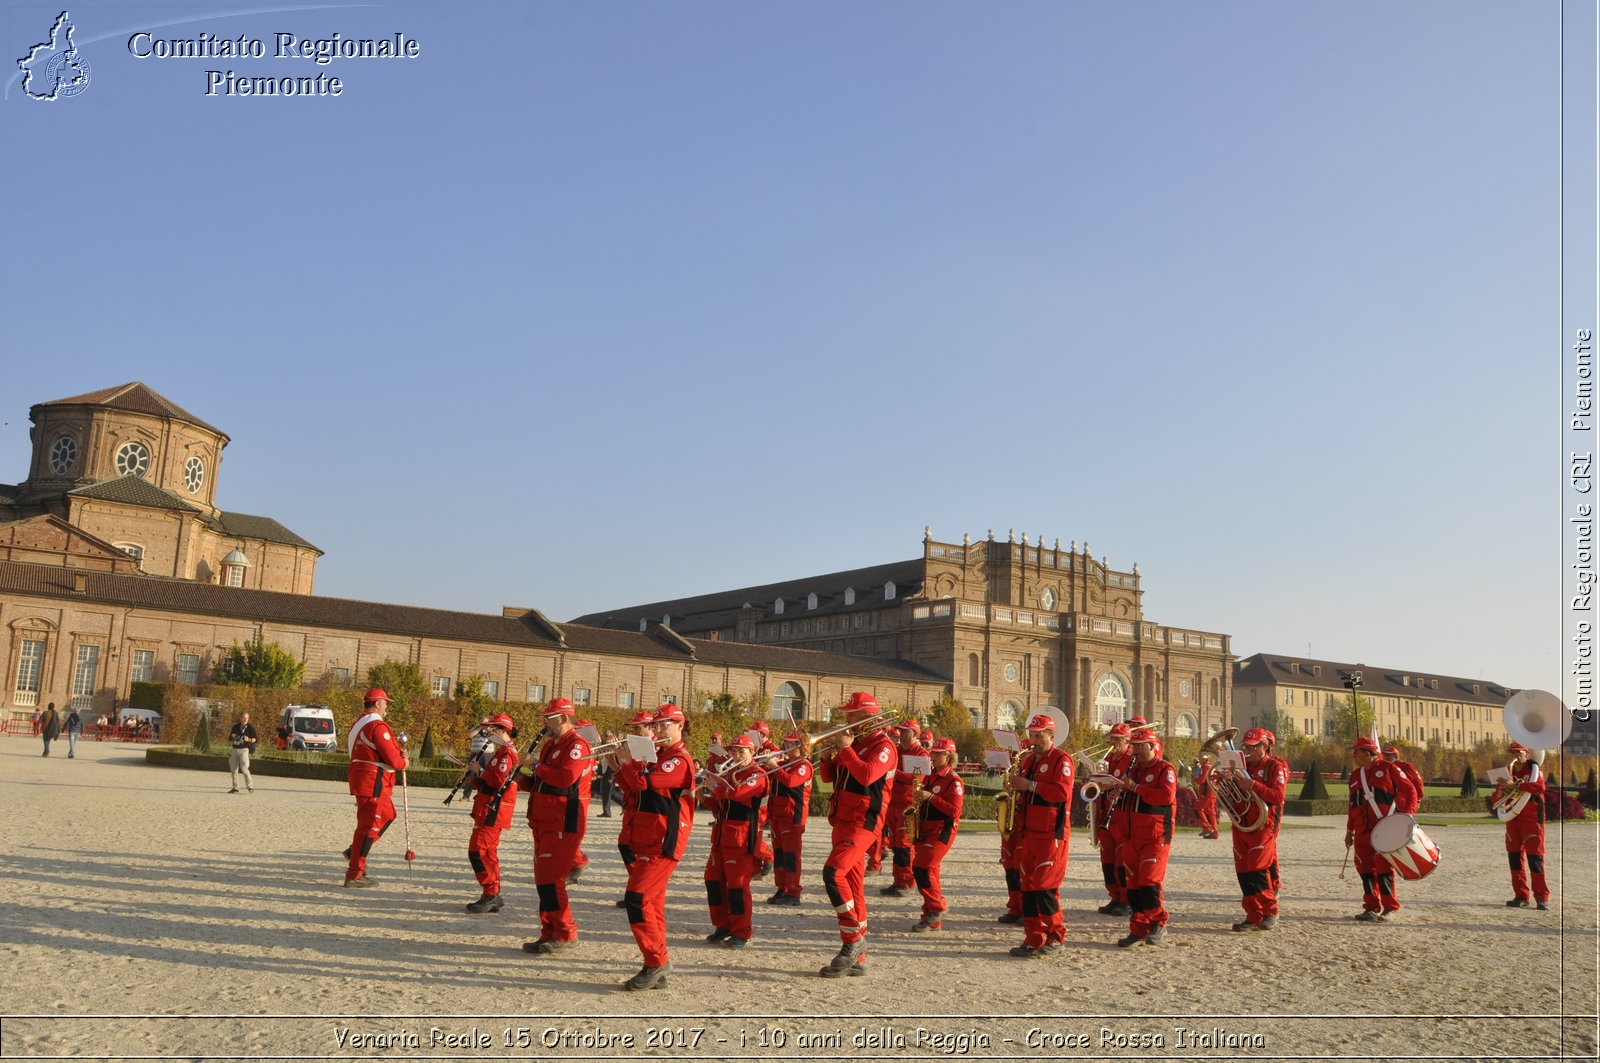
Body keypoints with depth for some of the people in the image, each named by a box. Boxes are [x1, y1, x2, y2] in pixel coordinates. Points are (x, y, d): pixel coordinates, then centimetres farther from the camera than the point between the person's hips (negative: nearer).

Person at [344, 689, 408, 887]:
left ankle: (355, 850, 18)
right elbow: (392, 758, -20)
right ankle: (354, 875, -2)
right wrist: (403, 763, 2)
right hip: (373, 783, -10)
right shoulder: (378, 726, -17)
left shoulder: (358, 723, 16)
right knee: (369, 826, -5)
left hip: (360, 778, 10)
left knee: (388, 815, 22)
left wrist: (397, 753, 7)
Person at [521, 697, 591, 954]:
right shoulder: (550, 745, 18)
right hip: (544, 824, 10)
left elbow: (566, 777, -28)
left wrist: (538, 769, -14)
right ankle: (549, 934, 19)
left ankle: (566, 935, -1)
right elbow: (541, 782, 23)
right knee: (543, 880, 11)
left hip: (563, 825, -10)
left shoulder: (576, 745, -13)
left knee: (549, 880, -11)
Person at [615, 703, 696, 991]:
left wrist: (629, 760, -8)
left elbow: (642, 780, -25)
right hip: (647, 840, 9)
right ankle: (657, 970, 15)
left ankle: (657, 961, -8)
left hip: (663, 842, -9)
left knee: (637, 898, -15)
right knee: (652, 902, 10)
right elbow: (632, 789, 18)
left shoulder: (680, 759, -13)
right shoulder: (657, 755, 18)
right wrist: (620, 765, 5)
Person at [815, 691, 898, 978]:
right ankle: (856, 958, 14)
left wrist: (846, 749, -17)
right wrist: (828, 757, 1)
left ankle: (853, 940, -15)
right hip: (843, 821, 9)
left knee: (834, 872, -25)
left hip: (863, 822, -9)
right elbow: (828, 777, 19)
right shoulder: (853, 743, 18)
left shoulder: (883, 745, -7)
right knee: (852, 886, 9)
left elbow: (867, 775, -25)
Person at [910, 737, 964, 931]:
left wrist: (931, 797, -22)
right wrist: (916, 808, 5)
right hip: (925, 830, 8)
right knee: (929, 871, 8)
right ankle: (933, 919, 14)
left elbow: (955, 811, -18)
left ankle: (937, 908, -3)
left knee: (922, 868, -18)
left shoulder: (953, 780, -10)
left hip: (942, 831, -8)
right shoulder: (929, 777, 15)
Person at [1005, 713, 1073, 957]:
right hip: (1028, 833, 8)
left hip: (1051, 834, -8)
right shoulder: (1029, 760, 17)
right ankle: (1034, 940, 12)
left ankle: (1057, 937, 5)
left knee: (1044, 886, -8)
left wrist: (1030, 784, -21)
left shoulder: (1061, 760, -6)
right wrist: (1015, 787, 3)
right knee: (1028, 886, 6)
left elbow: (1062, 792, -20)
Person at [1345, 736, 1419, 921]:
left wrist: (1408, 813, -14)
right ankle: (1372, 907, 13)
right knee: (1365, 867, 4)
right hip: (1362, 831, 6)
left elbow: (1410, 791, -2)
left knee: (1383, 867, -5)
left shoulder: (1387, 768, -2)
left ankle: (1390, 908, 6)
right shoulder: (1355, 776, 16)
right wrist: (1349, 830, 20)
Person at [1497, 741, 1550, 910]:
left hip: (1531, 819, -6)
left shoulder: (1533, 769, -1)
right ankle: (1521, 896, 10)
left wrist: (1517, 785, -29)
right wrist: (1501, 791, -8)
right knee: (1514, 856, 4)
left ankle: (1542, 898, -5)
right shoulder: (1508, 772, 14)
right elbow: (1495, 798, 14)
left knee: (1535, 856, -9)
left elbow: (1540, 786, -24)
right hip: (1512, 819, 6)